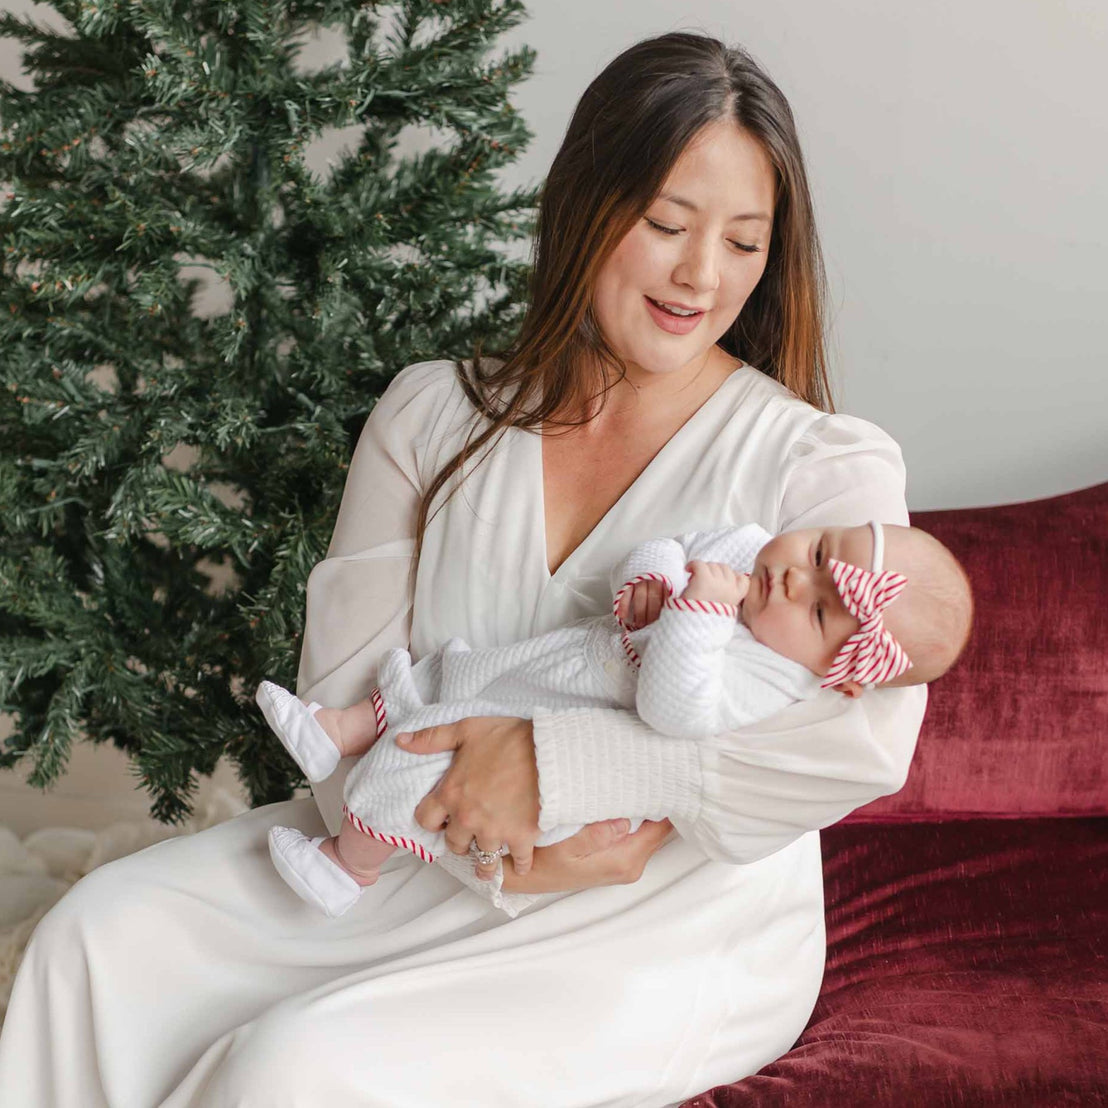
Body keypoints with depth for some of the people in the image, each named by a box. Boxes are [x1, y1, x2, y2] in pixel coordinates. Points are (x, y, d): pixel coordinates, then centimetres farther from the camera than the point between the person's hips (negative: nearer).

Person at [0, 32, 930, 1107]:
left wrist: (549, 761, -27)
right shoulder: (435, 415, 5)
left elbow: (866, 732, -25)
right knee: (100, 936, -11)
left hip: (677, 926, -4)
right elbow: (344, 689, -1)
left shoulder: (826, 463, -7)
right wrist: (511, 843, -20)